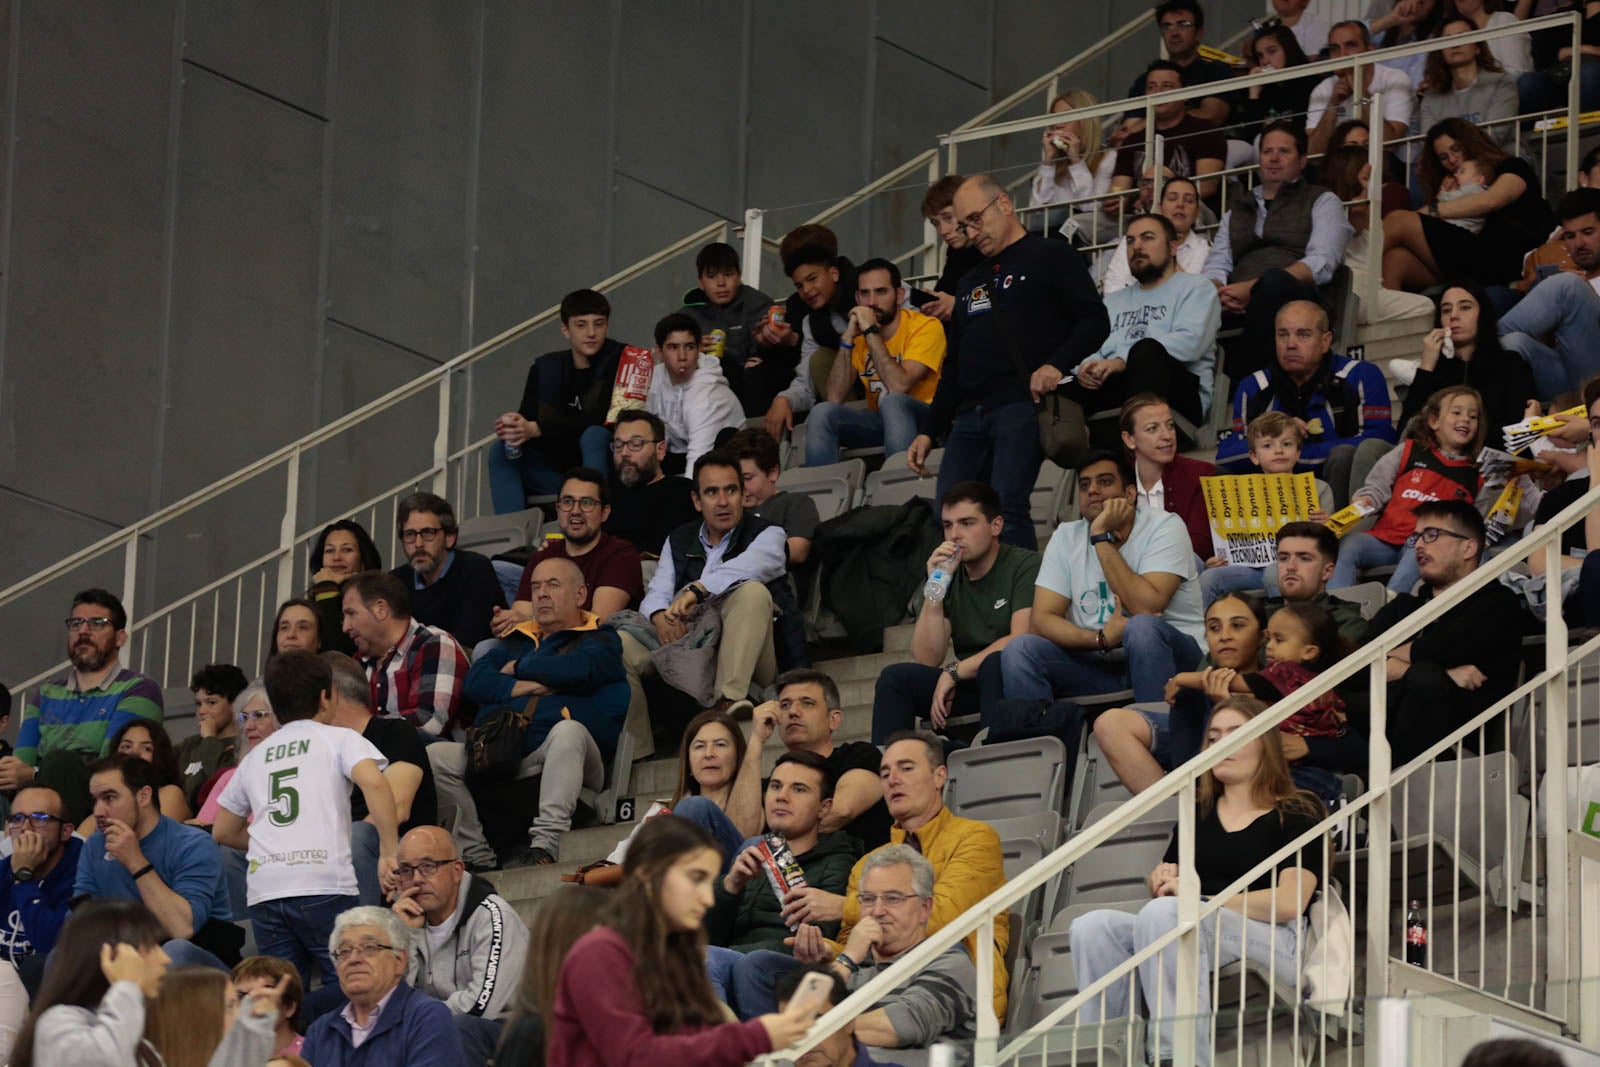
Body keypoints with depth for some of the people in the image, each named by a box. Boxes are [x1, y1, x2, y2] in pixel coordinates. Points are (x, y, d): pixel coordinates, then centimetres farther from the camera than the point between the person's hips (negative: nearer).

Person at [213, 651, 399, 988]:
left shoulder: (255, 757, 24)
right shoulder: (339, 739, 10)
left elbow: (223, 832, 30)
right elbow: (374, 783, -11)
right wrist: (388, 853, -9)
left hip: (264, 891, 4)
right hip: (324, 886, -4)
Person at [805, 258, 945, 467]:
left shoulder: (926, 327, -12)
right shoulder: (858, 332, 3)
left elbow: (899, 386, -27)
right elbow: (835, 398, -7)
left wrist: (871, 332, -22)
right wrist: (847, 340, -15)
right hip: (879, 422, 5)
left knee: (892, 402, -35)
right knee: (822, 413, -19)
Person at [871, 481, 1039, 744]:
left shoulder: (1025, 565, -3)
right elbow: (927, 660, 1)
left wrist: (954, 672, -13)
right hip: (969, 685, 5)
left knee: (995, 662, -36)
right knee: (894, 677, -13)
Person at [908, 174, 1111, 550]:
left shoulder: (1051, 258, 7)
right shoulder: (970, 282, 29)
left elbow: (1095, 321, -3)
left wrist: (1057, 365, -19)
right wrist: (929, 431, 23)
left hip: (1023, 406, -7)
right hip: (969, 417, 7)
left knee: (1006, 507, -21)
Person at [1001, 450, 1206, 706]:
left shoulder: (1164, 526, -7)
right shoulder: (1066, 537, 6)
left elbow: (1147, 609, -22)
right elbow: (1042, 618, -4)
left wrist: (1102, 537, -18)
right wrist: (1101, 639, -21)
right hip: (1100, 661, 4)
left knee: (1142, 628, -36)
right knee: (1020, 649, -19)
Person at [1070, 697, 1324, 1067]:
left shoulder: (1297, 813, 8)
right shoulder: (1199, 813, 26)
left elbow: (1289, 903, -6)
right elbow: (1162, 885, 28)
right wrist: (1162, 880, 2)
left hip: (1275, 942, -6)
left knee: (1163, 914, -36)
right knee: (1092, 927, -22)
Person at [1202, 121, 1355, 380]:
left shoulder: (1322, 201, 18)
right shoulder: (1238, 207, 33)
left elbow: (1321, 264, 0)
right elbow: (1216, 264, 22)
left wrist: (1253, 288, -13)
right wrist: (1219, 292, -7)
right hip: (1237, 307, 3)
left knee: (1274, 281, -41)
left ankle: (1239, 380, -39)